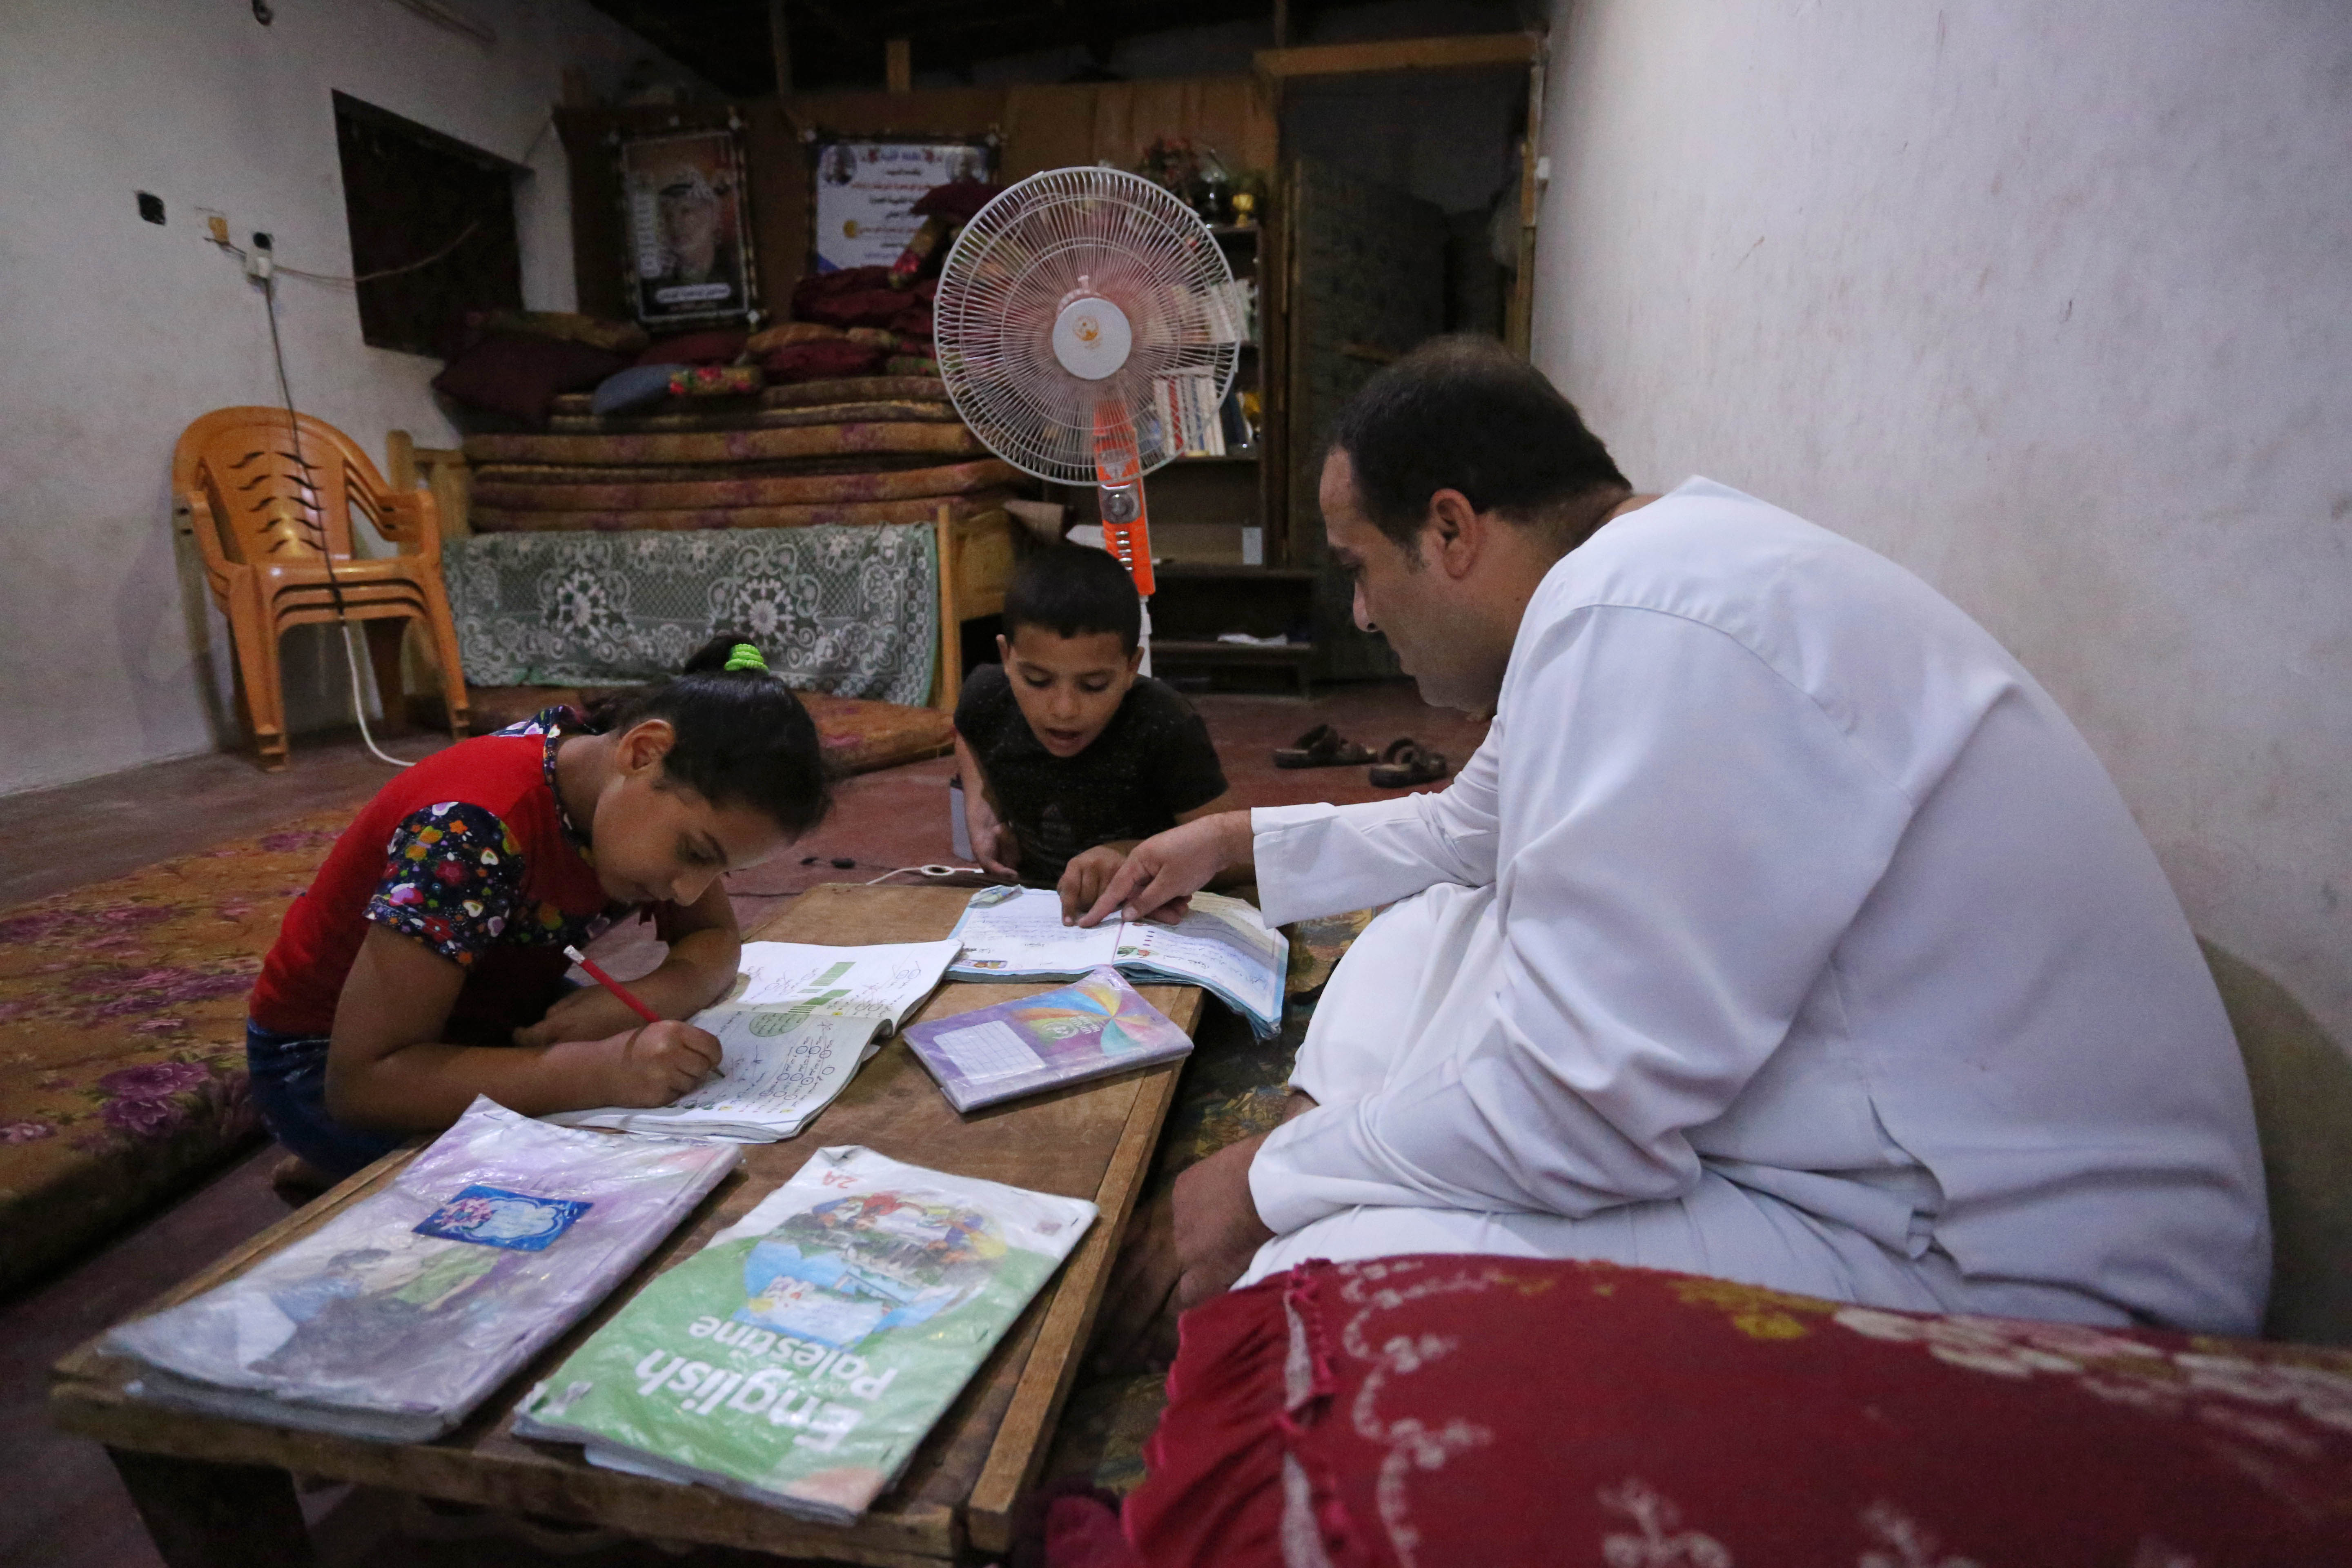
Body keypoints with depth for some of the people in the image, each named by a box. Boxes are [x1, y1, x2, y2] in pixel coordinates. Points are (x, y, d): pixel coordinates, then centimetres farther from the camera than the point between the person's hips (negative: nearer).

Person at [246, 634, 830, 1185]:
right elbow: (361, 1081, -36)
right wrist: (601, 1071, -46)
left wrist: (636, 1002, -29)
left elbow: (714, 939, -7)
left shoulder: (658, 802, -15)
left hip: (497, 1017, 8)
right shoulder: (473, 830, -36)